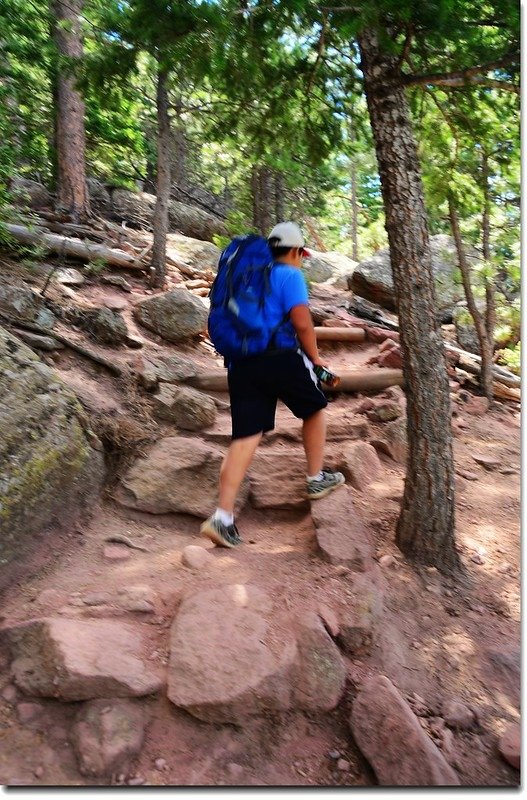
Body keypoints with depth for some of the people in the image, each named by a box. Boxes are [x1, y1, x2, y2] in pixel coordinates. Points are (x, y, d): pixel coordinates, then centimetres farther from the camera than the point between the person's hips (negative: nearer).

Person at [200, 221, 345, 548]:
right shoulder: (290, 275, -1)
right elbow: (302, 322, -13)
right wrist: (315, 357, 1)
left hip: (241, 362, 6)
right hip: (280, 358, -6)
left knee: (245, 436, 3)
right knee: (315, 409, 20)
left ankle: (223, 517, -4)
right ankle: (317, 480, 30)